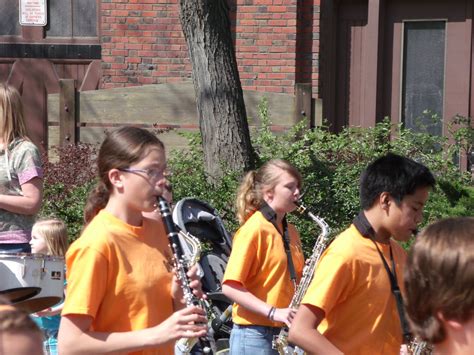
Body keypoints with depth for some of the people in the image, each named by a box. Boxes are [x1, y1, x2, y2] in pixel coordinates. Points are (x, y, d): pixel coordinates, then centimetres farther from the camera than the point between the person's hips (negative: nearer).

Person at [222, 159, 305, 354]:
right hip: (255, 337, -8)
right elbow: (230, 287, -17)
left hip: (284, 335, 8)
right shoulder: (254, 229, -12)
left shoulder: (290, 231, 12)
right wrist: (273, 312, -22)